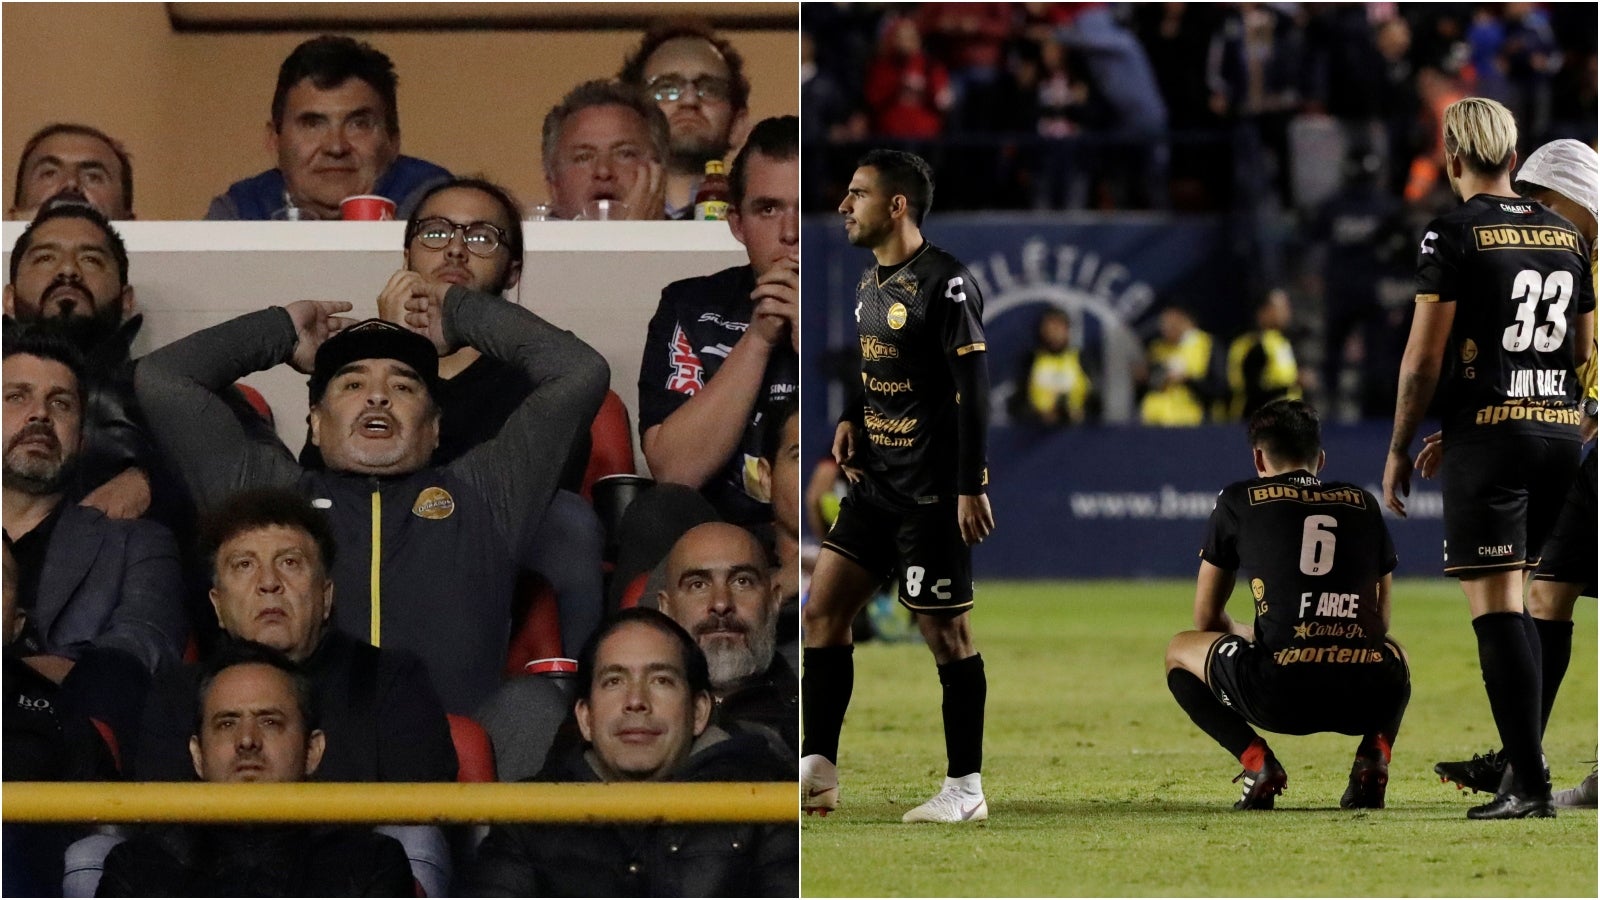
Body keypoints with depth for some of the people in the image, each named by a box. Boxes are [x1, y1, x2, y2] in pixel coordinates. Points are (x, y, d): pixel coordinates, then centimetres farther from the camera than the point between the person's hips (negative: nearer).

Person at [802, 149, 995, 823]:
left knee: (945, 631, -2)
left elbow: (974, 388, -18)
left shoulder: (944, 283, -15)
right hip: (876, 483, 9)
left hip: (933, 492, -9)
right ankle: (818, 773, 6)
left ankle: (965, 791, 7)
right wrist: (850, 422, 7)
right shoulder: (870, 285, 13)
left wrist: (971, 487, -20)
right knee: (822, 610, 3)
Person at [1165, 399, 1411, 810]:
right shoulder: (1363, 504, 22)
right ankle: (1374, 752, 9)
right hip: (1367, 697, 3)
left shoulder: (1237, 501, 15)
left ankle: (1256, 760, 3)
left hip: (1279, 695, -3)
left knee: (1179, 652, 27)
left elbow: (1206, 619, 24)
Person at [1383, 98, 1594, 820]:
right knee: (1516, 602, 17)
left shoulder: (1454, 235, -7)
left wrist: (1399, 449, 0)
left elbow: (1424, 358, -9)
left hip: (1487, 429, -6)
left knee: (1496, 604, -7)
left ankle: (1529, 782, -13)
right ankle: (1516, 756, 18)